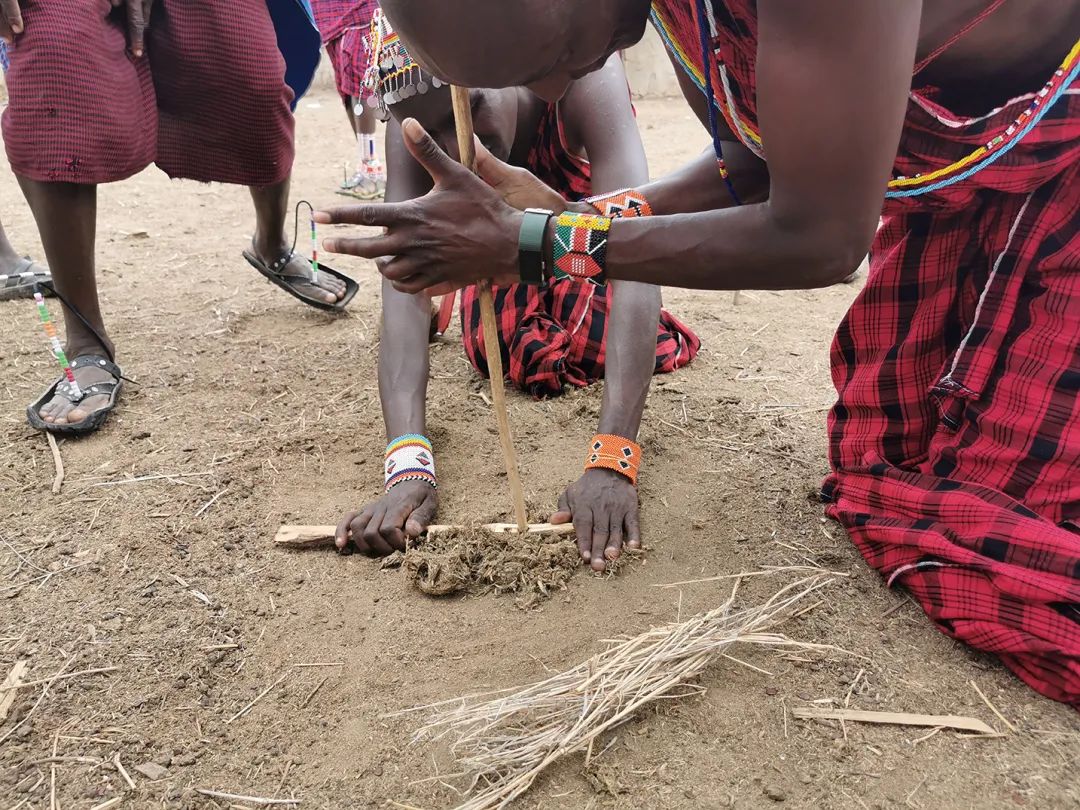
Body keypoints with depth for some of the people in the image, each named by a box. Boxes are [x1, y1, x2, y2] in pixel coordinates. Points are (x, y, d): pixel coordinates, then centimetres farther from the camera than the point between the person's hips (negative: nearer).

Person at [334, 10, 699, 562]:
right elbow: (402, 281, -41)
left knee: (595, 345, -20)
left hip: (588, 203, -1)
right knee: (500, 349, -16)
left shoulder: (581, 76, -42)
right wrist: (407, 464, -55)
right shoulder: (413, 131, -33)